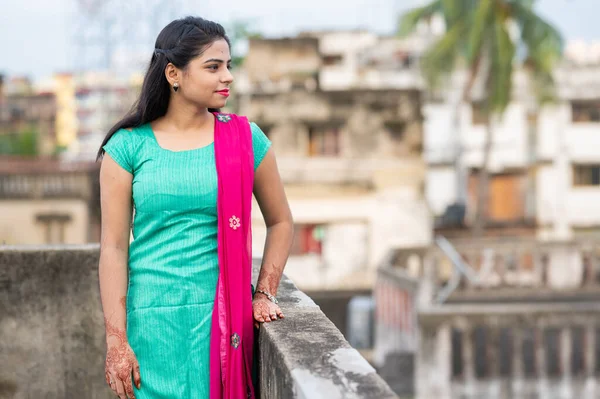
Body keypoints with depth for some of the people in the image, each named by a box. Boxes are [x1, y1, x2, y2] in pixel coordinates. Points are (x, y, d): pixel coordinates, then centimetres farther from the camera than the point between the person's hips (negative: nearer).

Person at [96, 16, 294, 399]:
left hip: (222, 318, 1)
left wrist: (265, 293, 3)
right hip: (153, 320, -1)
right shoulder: (129, 145, -2)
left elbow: (281, 222, 13)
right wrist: (116, 340, -7)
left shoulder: (246, 139, 2)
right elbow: (114, 246, -3)